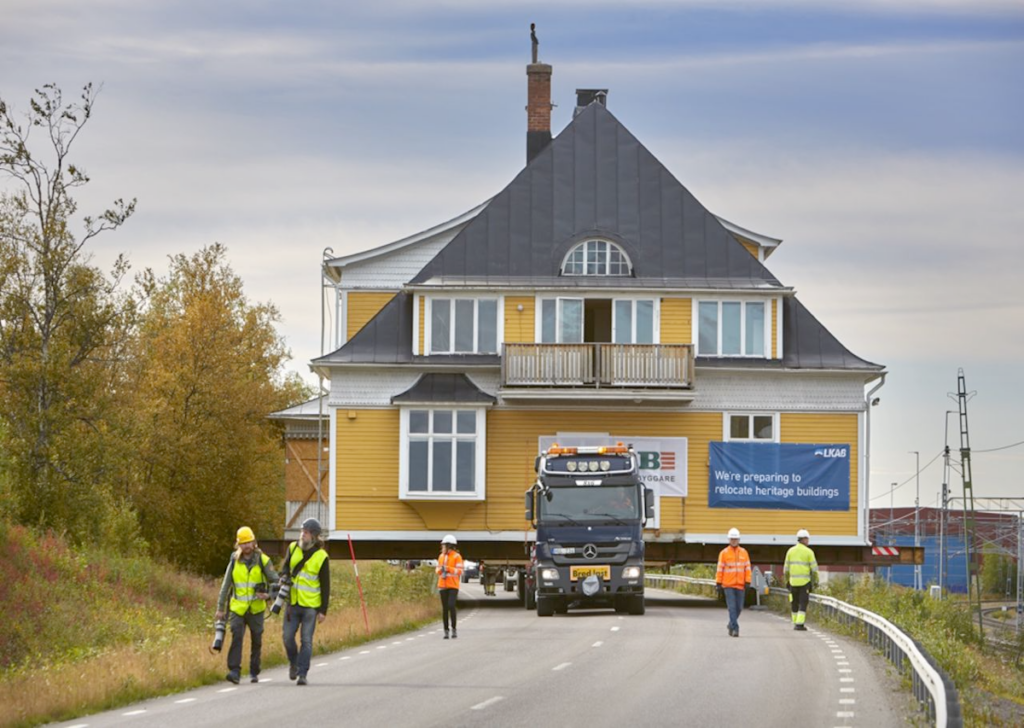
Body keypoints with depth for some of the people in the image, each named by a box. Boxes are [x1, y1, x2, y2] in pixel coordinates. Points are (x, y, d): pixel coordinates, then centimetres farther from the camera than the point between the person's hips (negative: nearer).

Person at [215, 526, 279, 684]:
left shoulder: (263, 560, -2)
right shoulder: (234, 561, 3)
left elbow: (275, 581, 2)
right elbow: (226, 586, 8)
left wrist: (267, 593, -17)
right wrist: (220, 608, 6)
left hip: (256, 609, 0)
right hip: (237, 608, 0)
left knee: (256, 641, 7)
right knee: (236, 637, -16)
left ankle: (254, 672, 21)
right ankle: (234, 671, -22)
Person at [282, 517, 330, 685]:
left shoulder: (321, 557, -7)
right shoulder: (293, 548, 2)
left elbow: (325, 586, -4)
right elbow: (285, 568, 12)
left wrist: (323, 610, -6)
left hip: (310, 605, -3)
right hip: (292, 602, 3)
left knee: (306, 640, -4)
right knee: (288, 637, 2)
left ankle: (302, 674, 0)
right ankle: (293, 663, 28)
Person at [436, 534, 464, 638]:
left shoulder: (457, 556, -5)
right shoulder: (441, 557, 11)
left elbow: (459, 571, -10)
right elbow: (438, 570, 15)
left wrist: (448, 568, -21)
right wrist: (440, 570, -9)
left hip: (453, 586, -5)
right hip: (443, 586, 5)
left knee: (451, 606, -18)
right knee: (444, 608, 2)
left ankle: (454, 629, -6)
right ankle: (446, 631, 6)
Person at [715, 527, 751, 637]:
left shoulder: (744, 553, 7)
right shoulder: (724, 553, 0)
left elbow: (747, 568, 7)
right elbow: (720, 569, 1)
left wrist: (747, 583, -1)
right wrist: (718, 584, -2)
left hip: (740, 586, 3)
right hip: (728, 586, -3)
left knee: (739, 608, 9)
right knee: (732, 607, -11)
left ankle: (731, 625, 30)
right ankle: (735, 628, -12)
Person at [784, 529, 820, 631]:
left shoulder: (790, 551, 5)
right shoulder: (809, 552, -5)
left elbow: (786, 568, 6)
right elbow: (814, 568, -5)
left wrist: (786, 580, 15)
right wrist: (816, 581, 5)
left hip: (793, 581, 3)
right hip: (805, 581, -3)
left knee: (794, 603, 15)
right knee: (803, 604, -1)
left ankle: (796, 623, 19)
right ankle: (799, 624, -10)